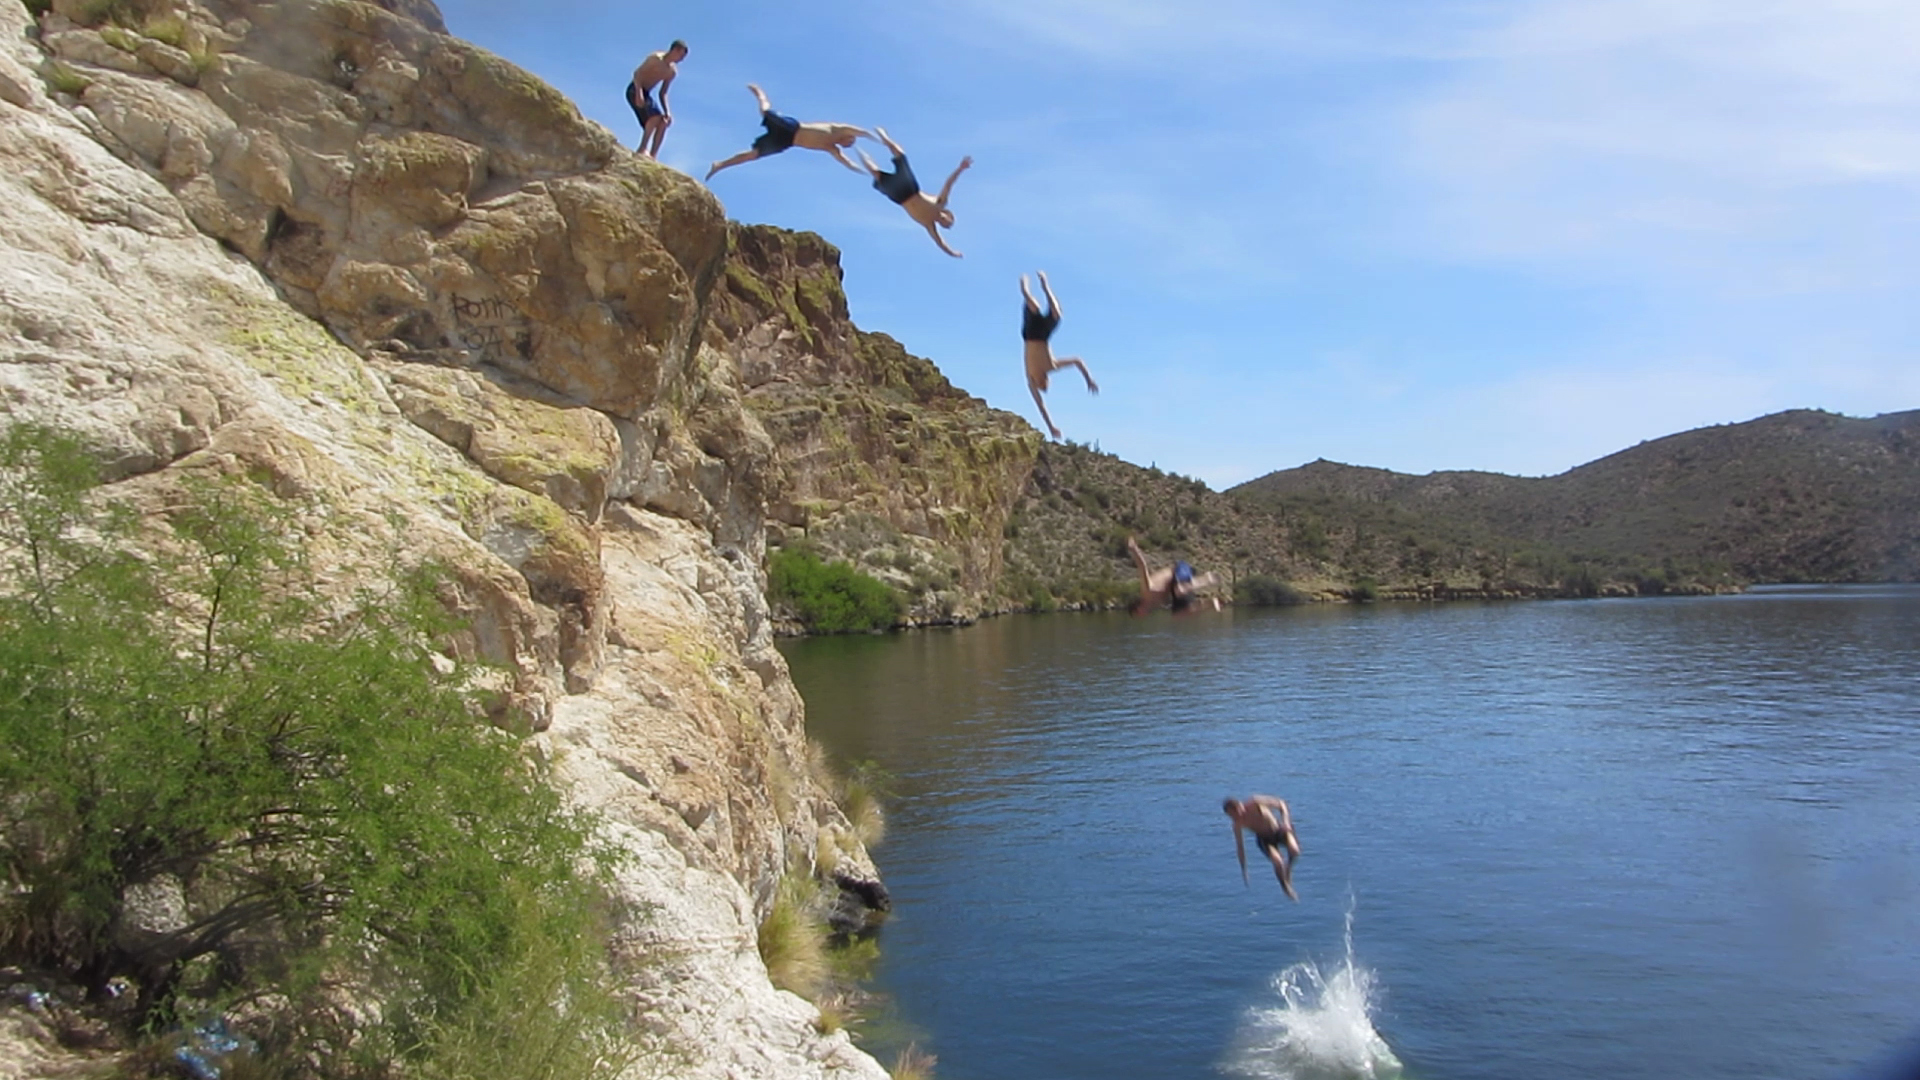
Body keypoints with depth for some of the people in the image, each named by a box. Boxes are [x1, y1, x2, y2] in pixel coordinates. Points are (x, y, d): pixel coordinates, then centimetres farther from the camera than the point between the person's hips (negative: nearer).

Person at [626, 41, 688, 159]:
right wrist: (639, 93, -33)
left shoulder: (672, 71, 9)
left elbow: (662, 94, 13)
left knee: (663, 122, -3)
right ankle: (643, 148, -26)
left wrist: (667, 112, 0)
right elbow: (637, 73, -20)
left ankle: (653, 156, -7)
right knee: (655, 116, -26)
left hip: (646, 94, 8)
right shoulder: (656, 58, -13)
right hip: (635, 91, -8)